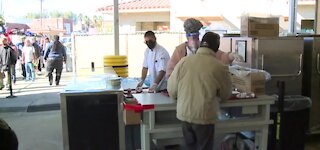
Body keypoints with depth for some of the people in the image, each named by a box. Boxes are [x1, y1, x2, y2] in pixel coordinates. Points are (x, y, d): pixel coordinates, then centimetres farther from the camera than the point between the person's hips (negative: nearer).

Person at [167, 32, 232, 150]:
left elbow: (171, 89, 1)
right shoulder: (220, 67, -12)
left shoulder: (183, 61, -6)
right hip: (204, 117, -3)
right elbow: (225, 95, 2)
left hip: (184, 115, 3)